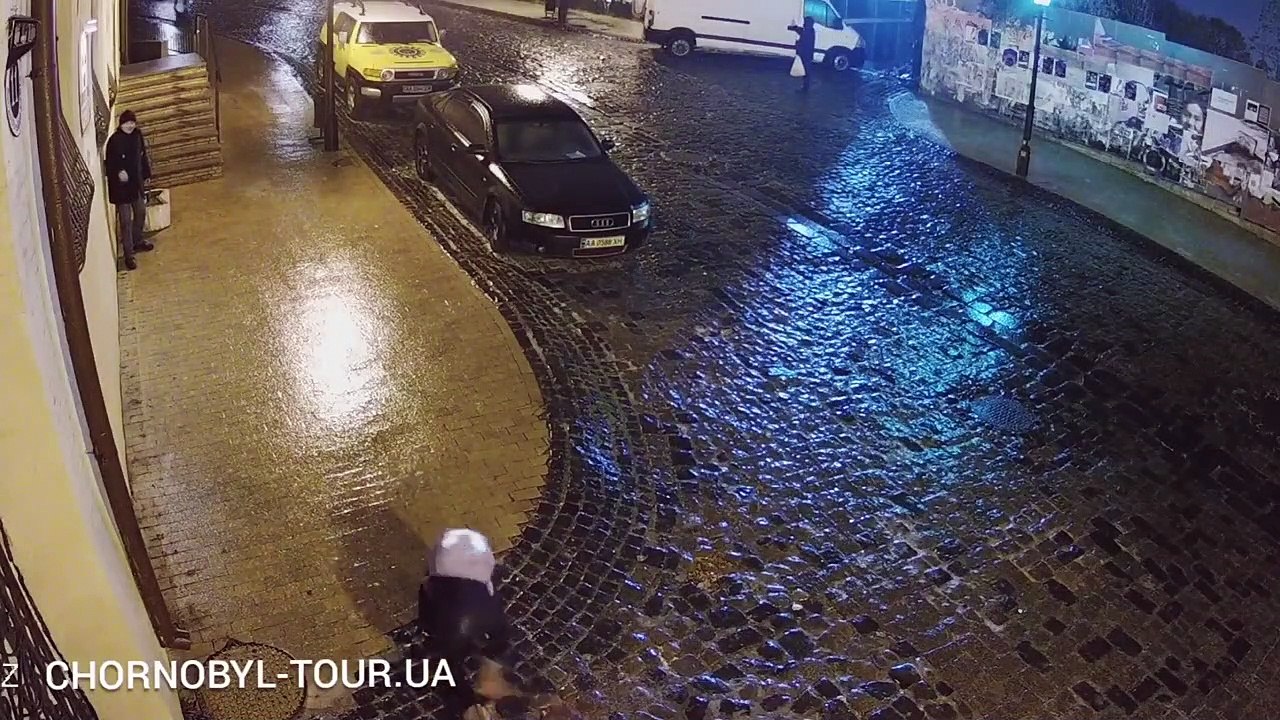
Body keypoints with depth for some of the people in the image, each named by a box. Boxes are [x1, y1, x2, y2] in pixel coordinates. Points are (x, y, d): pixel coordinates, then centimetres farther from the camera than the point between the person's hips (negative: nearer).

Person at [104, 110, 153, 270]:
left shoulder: (137, 135, 0)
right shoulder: (114, 140, -19)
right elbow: (110, 164, -18)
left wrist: (146, 174, 15)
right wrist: (119, 172, -36)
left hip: (137, 182, 7)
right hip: (121, 185, -7)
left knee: (141, 213, 22)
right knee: (126, 220, -2)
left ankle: (137, 242, 46)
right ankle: (128, 255, 5)